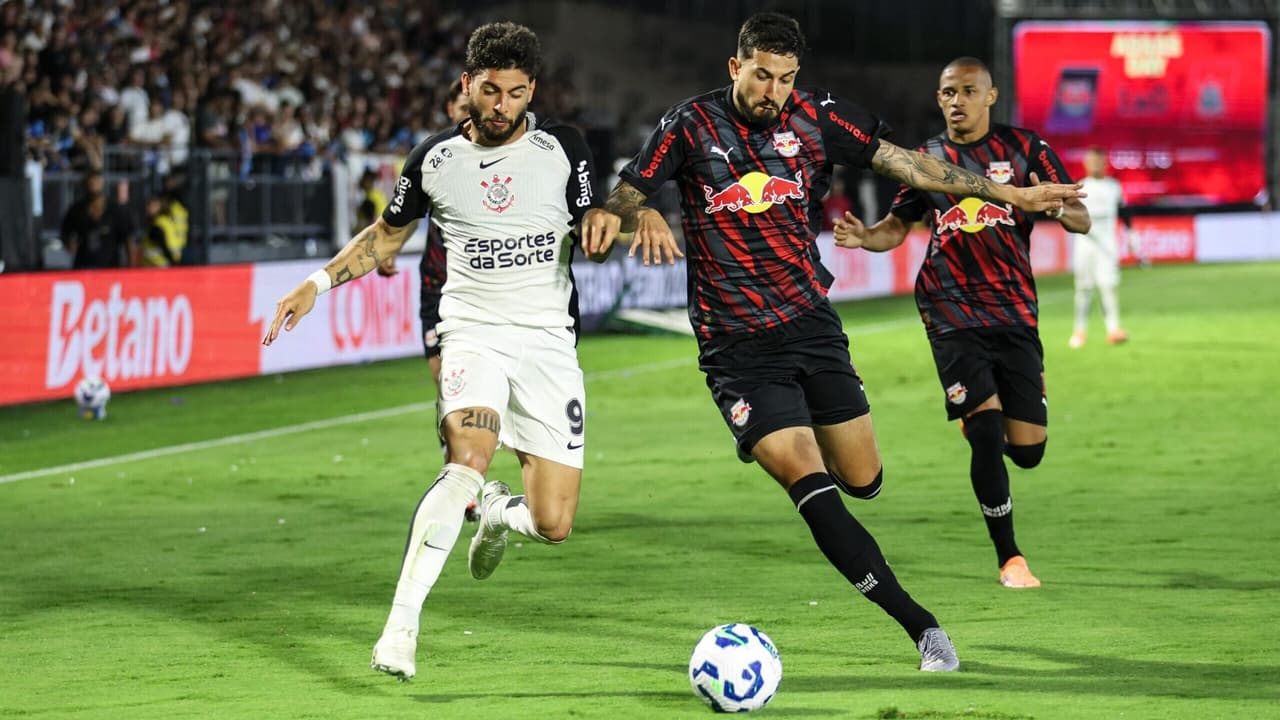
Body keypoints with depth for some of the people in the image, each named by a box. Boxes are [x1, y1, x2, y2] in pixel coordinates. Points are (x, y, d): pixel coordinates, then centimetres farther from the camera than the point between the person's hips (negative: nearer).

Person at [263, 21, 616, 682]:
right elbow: (386, 235, 19)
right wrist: (316, 284, 9)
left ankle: (499, 513, 34)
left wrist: (601, 222, -17)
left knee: (553, 524, -5)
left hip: (548, 343, 1)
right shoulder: (436, 159, 4)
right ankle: (401, 623, -31)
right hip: (473, 333, -1)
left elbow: (591, 222, 8)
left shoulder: (562, 149, 0)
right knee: (467, 459, -31)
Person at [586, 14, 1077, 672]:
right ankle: (919, 624, -13)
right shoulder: (689, 126, -6)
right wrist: (641, 215, -29)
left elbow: (904, 163, 8)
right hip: (736, 344, -4)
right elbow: (620, 197, -4)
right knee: (809, 484, -17)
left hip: (811, 322, 4)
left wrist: (1004, 193, 8)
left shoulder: (817, 118, 1)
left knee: (863, 481, 6)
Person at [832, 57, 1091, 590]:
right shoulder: (926, 160, 9)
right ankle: (1009, 558, 0)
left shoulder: (1023, 148, 4)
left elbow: (1081, 220, 1)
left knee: (1027, 450, -2)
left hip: (1015, 311, 1)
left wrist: (1055, 207, -22)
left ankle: (978, 423, 36)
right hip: (952, 313, -1)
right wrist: (863, 237, -4)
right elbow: (897, 227, 18)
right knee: (987, 434, -14)